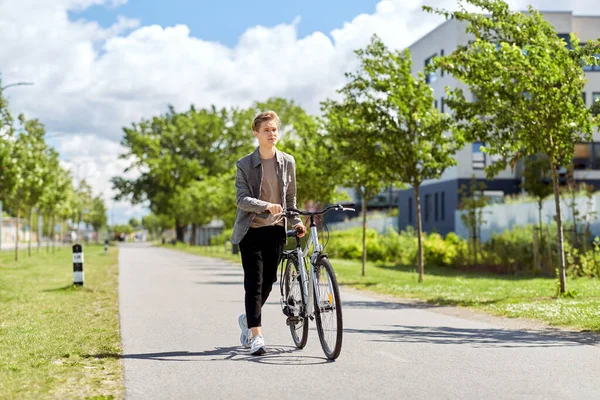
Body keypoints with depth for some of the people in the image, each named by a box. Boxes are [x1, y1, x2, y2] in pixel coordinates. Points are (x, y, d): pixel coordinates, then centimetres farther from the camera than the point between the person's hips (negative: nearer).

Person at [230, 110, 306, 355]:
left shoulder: (288, 162, 5)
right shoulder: (244, 165, -4)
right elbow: (241, 199, -14)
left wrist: (295, 222, 4)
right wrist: (266, 206, -30)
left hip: (276, 230, 3)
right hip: (251, 231, -3)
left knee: (268, 282, 8)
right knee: (254, 282, -9)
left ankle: (248, 319, 34)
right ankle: (256, 336, -9)